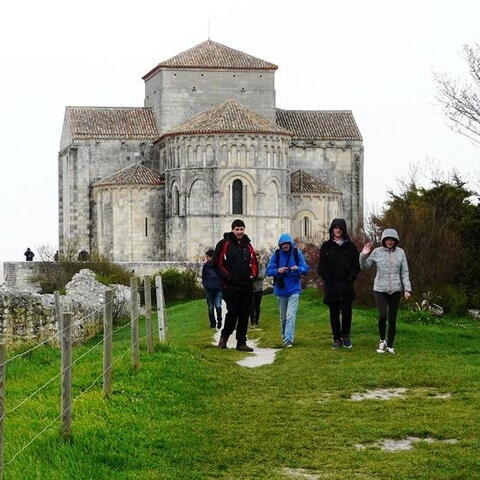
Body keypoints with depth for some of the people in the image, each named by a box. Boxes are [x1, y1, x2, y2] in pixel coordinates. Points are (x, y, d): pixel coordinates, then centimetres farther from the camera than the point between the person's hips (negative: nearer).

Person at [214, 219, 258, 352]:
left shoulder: (247, 245, 15)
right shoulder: (224, 244, -2)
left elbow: (254, 262, 22)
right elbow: (217, 263, -4)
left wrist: (253, 275, 6)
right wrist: (226, 276, -9)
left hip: (246, 286, 5)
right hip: (231, 286, -5)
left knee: (244, 315, 5)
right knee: (232, 313, -7)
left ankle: (242, 343, 10)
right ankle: (224, 337, 14)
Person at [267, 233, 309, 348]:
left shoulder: (297, 253, -2)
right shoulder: (276, 254, 0)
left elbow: (306, 269, -1)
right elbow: (269, 271, -1)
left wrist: (298, 268, -22)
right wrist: (278, 271, -21)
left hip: (294, 289, -3)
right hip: (280, 290, 3)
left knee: (291, 316, -15)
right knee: (283, 317, 13)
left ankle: (288, 340, -20)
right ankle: (284, 338, 26)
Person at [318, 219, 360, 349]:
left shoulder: (350, 246, 6)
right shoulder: (326, 246, 7)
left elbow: (356, 265, 5)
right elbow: (321, 265, 5)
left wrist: (350, 279, -6)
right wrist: (327, 279, -5)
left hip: (346, 286, -1)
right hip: (331, 287, 1)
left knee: (347, 312, -6)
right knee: (334, 314, 3)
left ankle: (346, 336, 13)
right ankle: (337, 339, 12)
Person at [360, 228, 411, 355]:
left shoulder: (400, 253, 1)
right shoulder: (377, 252, -1)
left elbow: (404, 273, 4)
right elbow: (365, 266, 8)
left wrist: (407, 289, -2)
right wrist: (364, 255, -11)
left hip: (395, 290, 1)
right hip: (380, 289, -1)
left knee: (392, 319, 4)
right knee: (382, 316, -15)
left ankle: (390, 345, 16)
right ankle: (382, 341, 9)